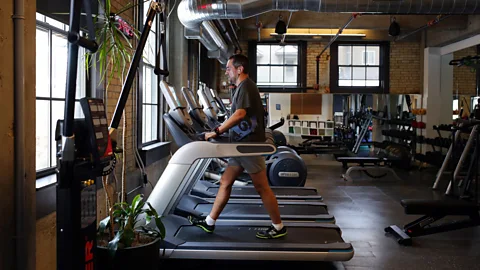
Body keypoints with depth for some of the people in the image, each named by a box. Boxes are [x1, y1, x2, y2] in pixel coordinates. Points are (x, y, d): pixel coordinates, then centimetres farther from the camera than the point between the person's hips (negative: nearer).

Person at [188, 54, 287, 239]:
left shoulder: (246, 86, -14)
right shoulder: (243, 87, 17)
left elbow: (240, 114, -26)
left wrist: (217, 131, -24)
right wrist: (222, 129, 19)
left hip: (250, 145, -10)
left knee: (262, 188, -2)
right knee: (225, 182, 11)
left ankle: (278, 228, 10)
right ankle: (209, 222, 18)